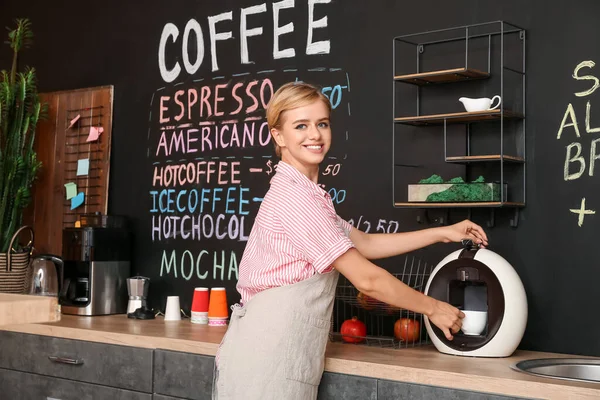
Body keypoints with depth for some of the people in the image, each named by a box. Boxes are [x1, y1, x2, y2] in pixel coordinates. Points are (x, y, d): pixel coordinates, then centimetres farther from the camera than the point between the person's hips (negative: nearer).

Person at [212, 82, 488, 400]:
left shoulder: (304, 194, 14)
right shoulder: (292, 195, -16)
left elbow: (364, 243, 20)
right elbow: (366, 279, -15)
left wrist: (442, 233, 17)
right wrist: (433, 308, -3)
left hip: (285, 357, 9)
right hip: (267, 357, -9)